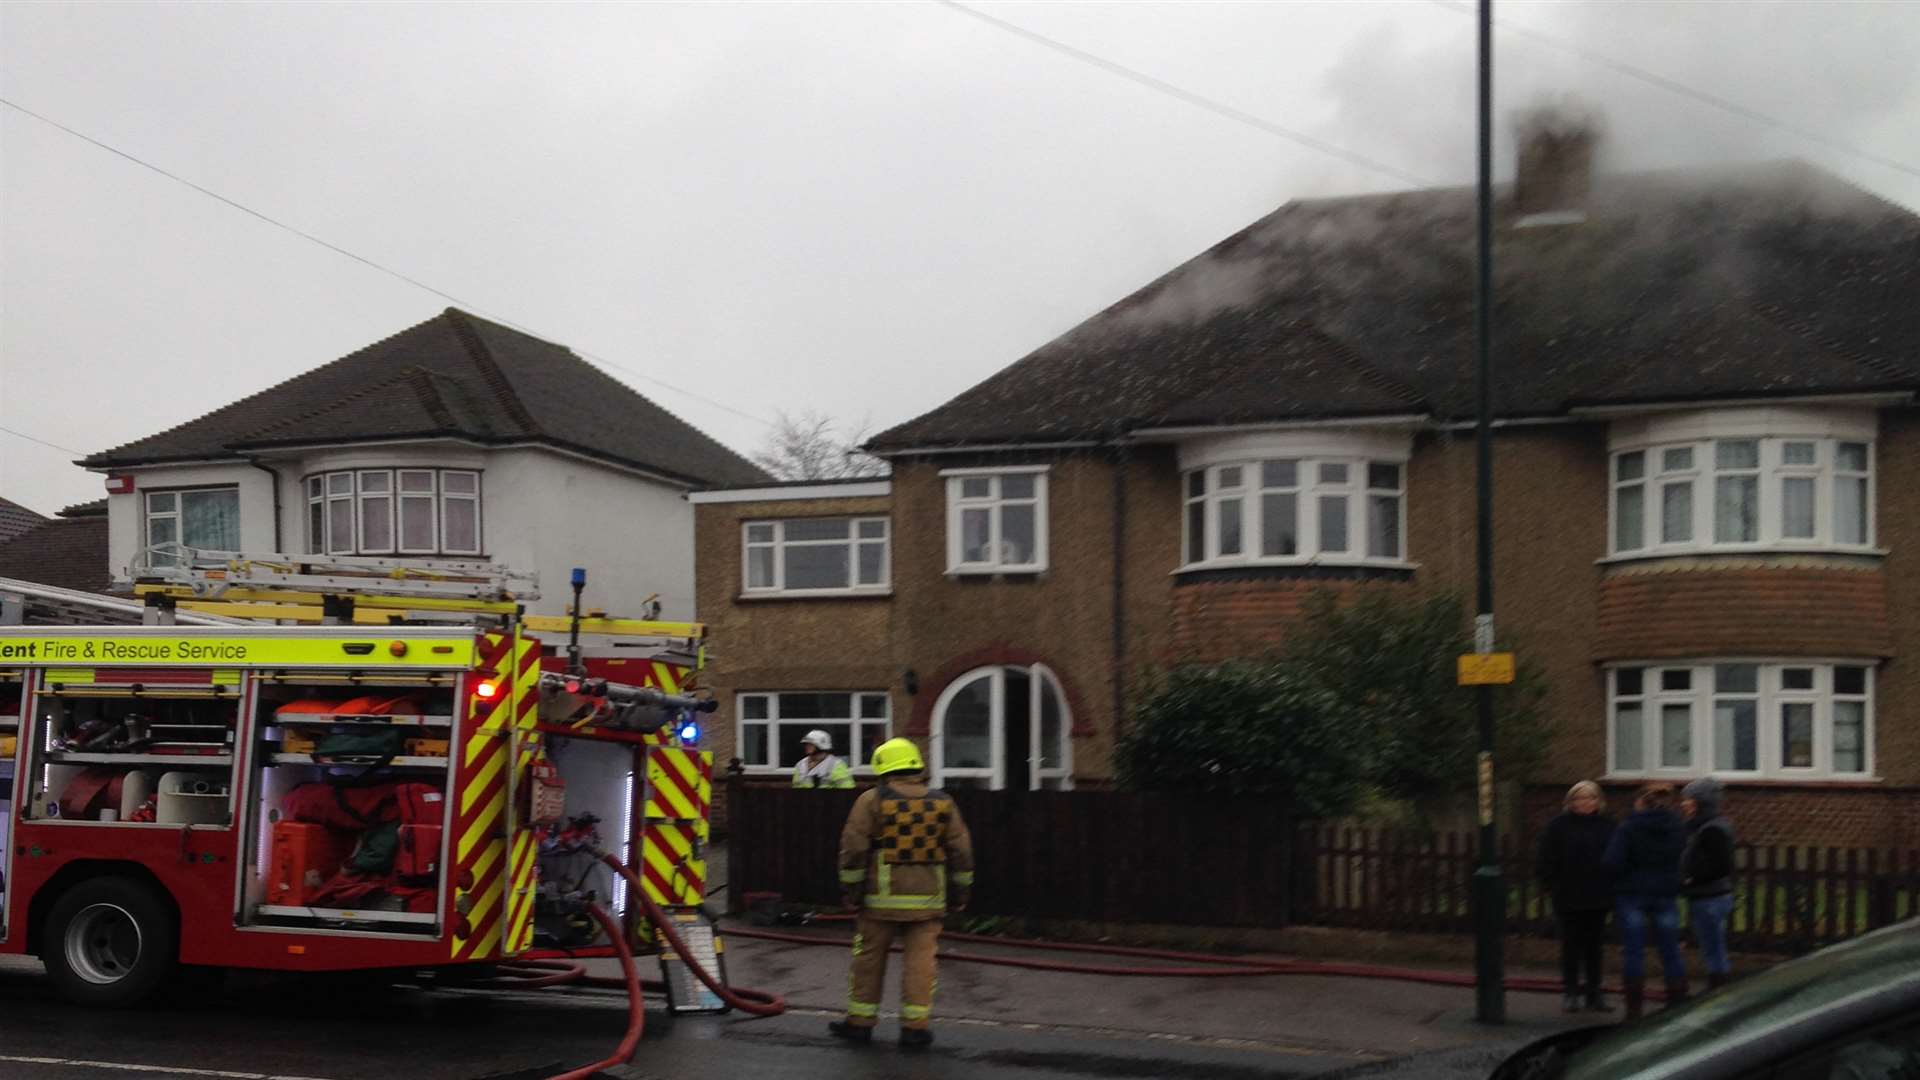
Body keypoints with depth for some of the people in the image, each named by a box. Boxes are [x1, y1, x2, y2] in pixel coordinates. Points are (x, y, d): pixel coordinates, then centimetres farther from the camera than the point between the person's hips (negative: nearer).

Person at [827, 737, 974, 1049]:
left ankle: (860, 1020, 17)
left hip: (882, 896, -2)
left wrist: (851, 889, -1)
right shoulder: (942, 803, 5)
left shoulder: (871, 801, -4)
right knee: (920, 960, 4)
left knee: (869, 957, 10)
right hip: (927, 898, 2)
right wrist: (960, 892, 14)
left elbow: (853, 849, -7)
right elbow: (961, 851, 6)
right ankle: (915, 1026, 3)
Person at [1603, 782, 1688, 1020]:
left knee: (1633, 951, 2)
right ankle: (1679, 1005, 12)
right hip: (1666, 896, 3)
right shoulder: (1677, 829, 2)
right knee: (1670, 951, 10)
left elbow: (1613, 862, -17)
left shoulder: (1628, 828, -12)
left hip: (1631, 895, -3)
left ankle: (1634, 1008, 2)